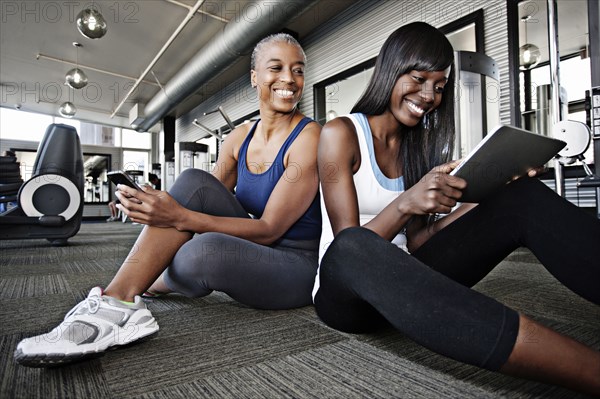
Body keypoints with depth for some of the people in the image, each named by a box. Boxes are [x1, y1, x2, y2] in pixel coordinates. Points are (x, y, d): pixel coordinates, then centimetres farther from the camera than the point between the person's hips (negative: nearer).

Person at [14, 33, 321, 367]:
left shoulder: (310, 137, -13)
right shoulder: (240, 138, 6)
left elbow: (270, 228, -19)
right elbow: (203, 200, 5)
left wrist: (180, 217, -27)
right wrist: (153, 205, -15)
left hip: (299, 267, -5)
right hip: (251, 252, 5)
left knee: (205, 249, -35)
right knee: (194, 182, -16)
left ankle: (156, 284, -3)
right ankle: (118, 299, -10)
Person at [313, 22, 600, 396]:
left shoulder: (420, 144, 10)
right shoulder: (340, 133, -8)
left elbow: (414, 244, 2)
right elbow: (350, 247, -14)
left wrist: (484, 200, -9)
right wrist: (405, 203, -31)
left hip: (403, 283, 5)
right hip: (348, 292, -4)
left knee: (523, 197, -12)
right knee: (352, 250, -42)